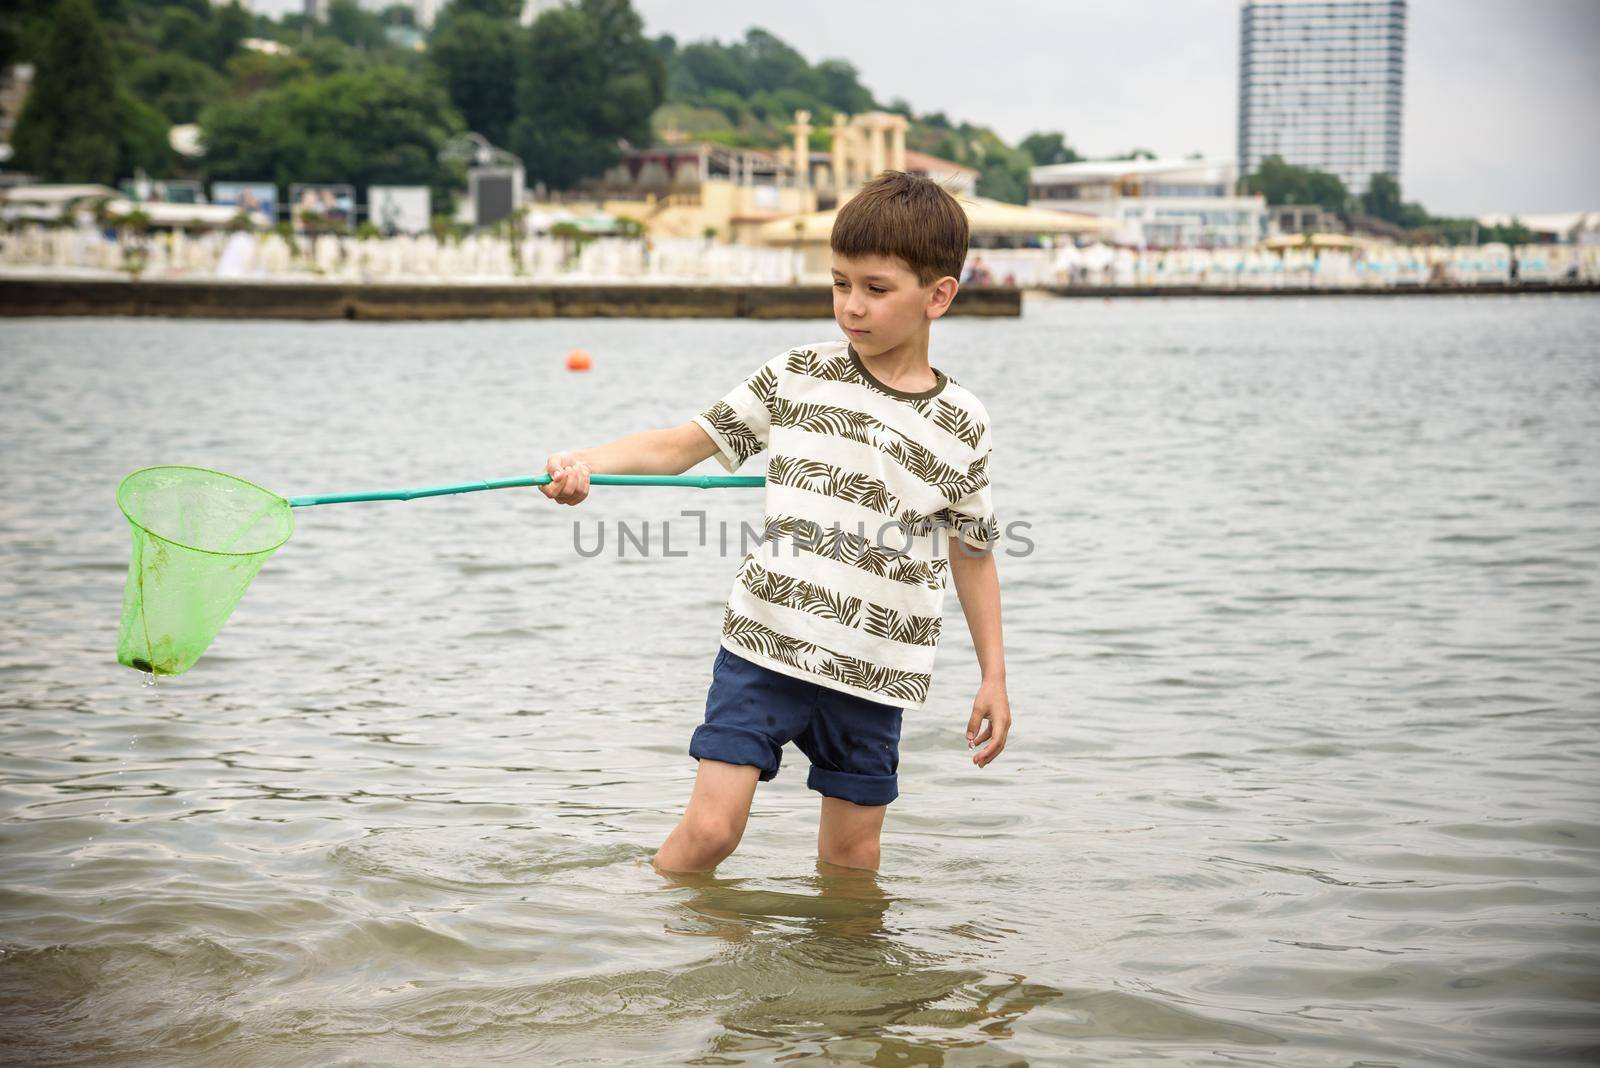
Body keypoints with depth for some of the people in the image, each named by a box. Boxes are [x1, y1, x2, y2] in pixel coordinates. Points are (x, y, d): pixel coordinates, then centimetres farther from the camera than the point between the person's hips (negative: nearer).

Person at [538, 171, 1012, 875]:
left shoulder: (961, 425, 3)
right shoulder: (798, 377, 1)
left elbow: (973, 553, 13)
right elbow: (682, 444, 2)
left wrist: (993, 675, 12)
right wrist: (585, 462, -15)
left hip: (872, 674, 1)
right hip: (764, 649, -1)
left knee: (852, 854, 7)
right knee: (710, 827, -9)